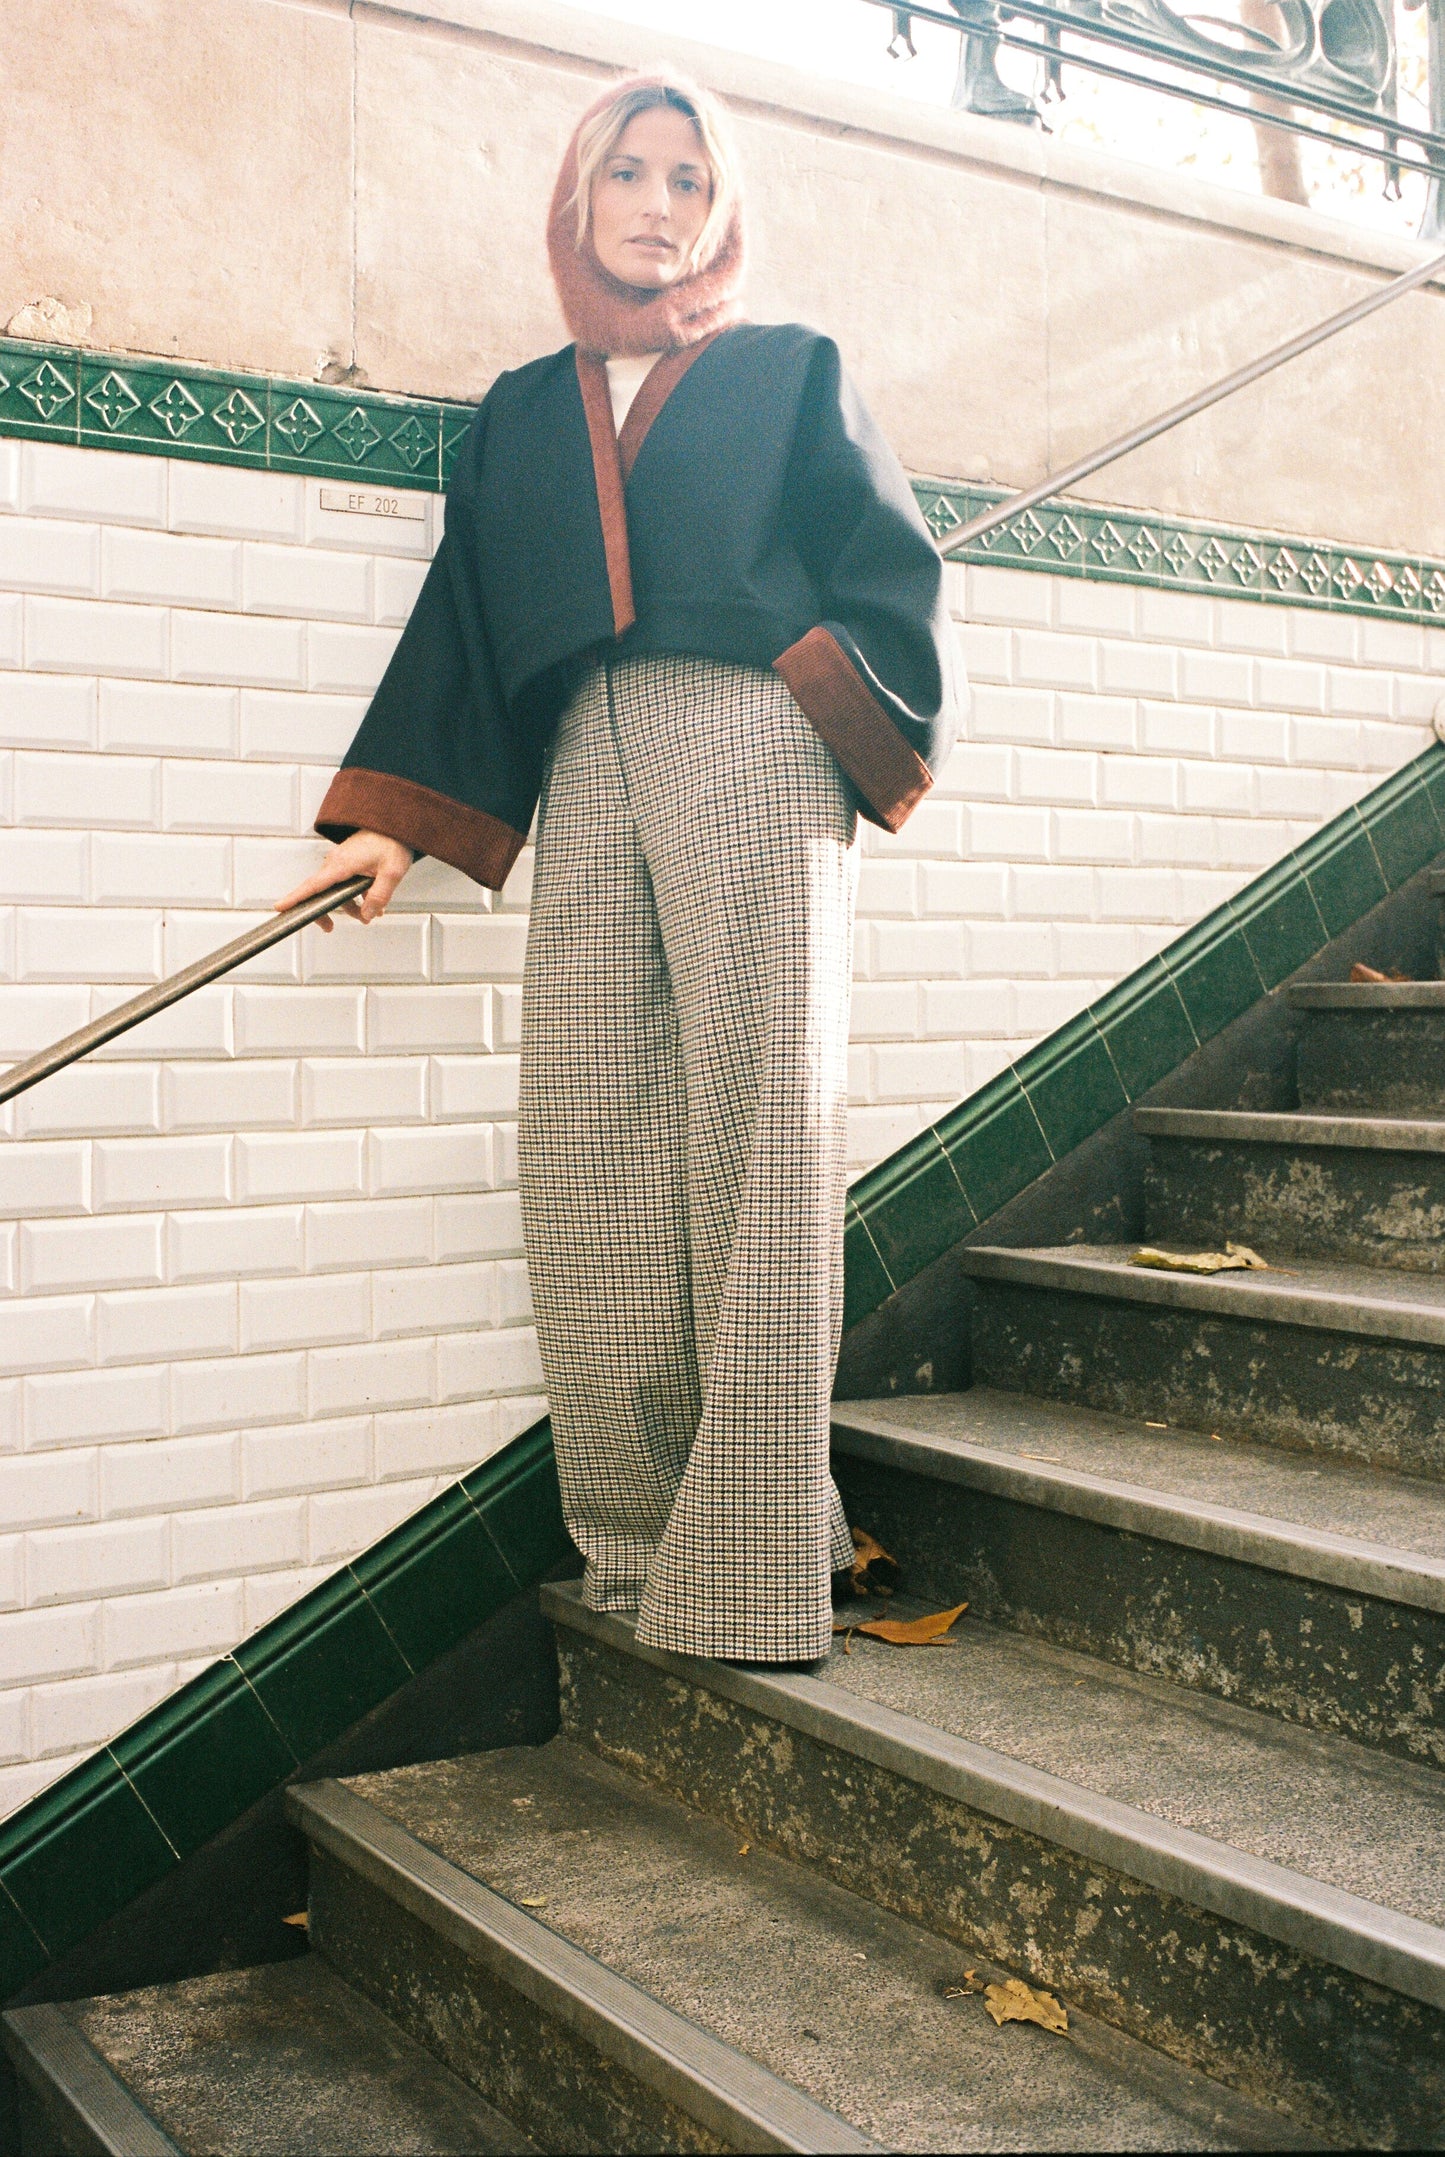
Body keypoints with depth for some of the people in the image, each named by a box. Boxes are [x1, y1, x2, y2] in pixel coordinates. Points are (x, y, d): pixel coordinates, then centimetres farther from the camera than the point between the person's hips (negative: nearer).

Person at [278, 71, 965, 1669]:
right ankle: (639, 1544, -2)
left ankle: (745, 1569, -11)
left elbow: (891, 568, 10)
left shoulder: (789, 372, 18)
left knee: (756, 1130, -12)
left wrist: (840, 713, -7)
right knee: (589, 1153, -8)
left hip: (749, 756, -3)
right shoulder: (521, 414, 25)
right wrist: (396, 820, 10)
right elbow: (466, 623, 19)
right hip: (589, 775, 3)